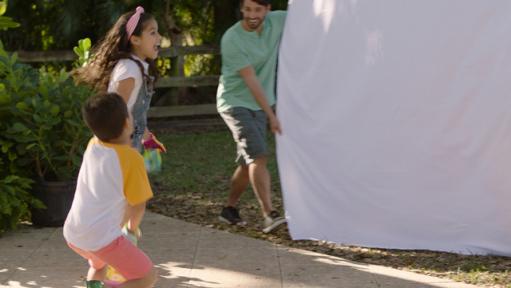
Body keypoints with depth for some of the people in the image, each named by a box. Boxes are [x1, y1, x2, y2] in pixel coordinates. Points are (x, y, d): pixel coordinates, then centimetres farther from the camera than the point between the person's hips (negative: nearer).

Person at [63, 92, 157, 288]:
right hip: (102, 236, -7)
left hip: (72, 233, 7)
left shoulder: (93, 146, 9)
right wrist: (132, 228, 15)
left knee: (100, 260, 38)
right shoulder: (132, 158, -9)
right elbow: (138, 205, -2)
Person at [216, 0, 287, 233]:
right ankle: (269, 215, -25)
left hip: (259, 105, 6)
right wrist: (271, 115, -17)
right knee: (258, 156, -20)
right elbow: (251, 81, -18)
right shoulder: (232, 39, -19)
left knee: (248, 162, 9)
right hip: (235, 103, -6)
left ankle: (230, 208, 27)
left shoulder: (277, 22, -4)